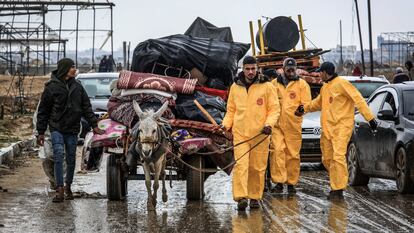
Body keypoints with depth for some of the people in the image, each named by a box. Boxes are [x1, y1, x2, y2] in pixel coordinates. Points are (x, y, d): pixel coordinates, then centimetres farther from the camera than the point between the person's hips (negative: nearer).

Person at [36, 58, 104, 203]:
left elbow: (86, 107, 12)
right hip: (56, 128, -4)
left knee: (71, 159, 7)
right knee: (59, 155, -16)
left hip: (72, 130, 4)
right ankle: (59, 190, -17)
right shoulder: (51, 87, -4)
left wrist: (94, 125, 6)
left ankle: (68, 187, 22)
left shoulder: (77, 86, 8)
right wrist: (41, 132, 0)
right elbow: (43, 111, 1)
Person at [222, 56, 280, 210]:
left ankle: (255, 197, 14)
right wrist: (226, 124, 2)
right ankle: (241, 197, -18)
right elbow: (231, 110, 18)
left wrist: (269, 123, -14)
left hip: (260, 134, -1)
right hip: (240, 134, 1)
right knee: (240, 165, -12)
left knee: (257, 167, 3)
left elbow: (274, 108, 2)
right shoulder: (235, 87, 11)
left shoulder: (267, 87, 2)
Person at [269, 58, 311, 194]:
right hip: (276, 124, 1)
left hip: (293, 125, -1)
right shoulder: (275, 83, 12)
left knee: (293, 154, 1)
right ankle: (279, 182, -13)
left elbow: (307, 103, 4)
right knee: (277, 151, -14)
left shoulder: (302, 84, 8)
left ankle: (291, 183, 11)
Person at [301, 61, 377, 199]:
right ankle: (336, 184, 23)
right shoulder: (325, 87, 18)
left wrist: (370, 118, -18)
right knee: (327, 159, 8)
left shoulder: (341, 84, -10)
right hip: (327, 128, 9)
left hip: (341, 127, -9)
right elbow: (318, 103, 34)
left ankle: (338, 189, -15)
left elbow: (358, 100, -13)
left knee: (338, 157, -16)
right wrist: (305, 108, 17)